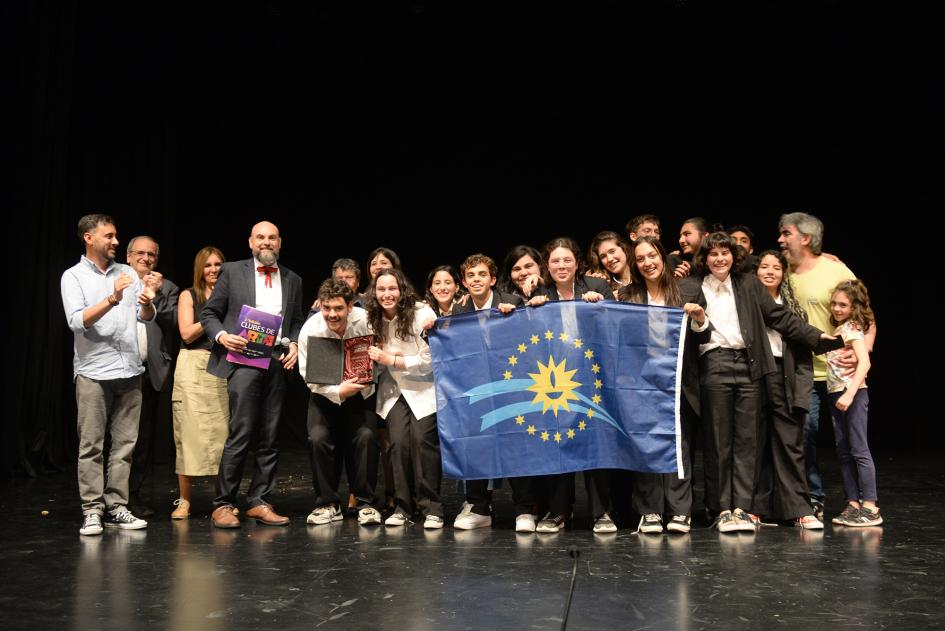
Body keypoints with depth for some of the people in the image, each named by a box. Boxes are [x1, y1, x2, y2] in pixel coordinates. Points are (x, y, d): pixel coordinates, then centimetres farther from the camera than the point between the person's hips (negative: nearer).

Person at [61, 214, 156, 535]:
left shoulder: (128, 273, 12)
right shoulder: (73, 276, 1)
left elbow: (146, 317, 8)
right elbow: (77, 321, -11)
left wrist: (146, 301, -14)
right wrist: (112, 299, -23)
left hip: (130, 370, 4)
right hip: (93, 372, -4)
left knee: (124, 444, 5)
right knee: (91, 446, -1)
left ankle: (116, 507, 12)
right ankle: (92, 511, 5)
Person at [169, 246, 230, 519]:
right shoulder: (189, 296, 8)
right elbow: (187, 333, -3)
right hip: (193, 367, -1)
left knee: (222, 433, -2)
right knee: (190, 433, -3)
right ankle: (184, 500, 3)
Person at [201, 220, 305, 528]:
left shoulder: (292, 280, 16)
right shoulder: (232, 272, 7)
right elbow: (209, 313, 7)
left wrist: (294, 344, 0)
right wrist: (222, 336, -11)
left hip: (277, 361, 4)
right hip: (243, 359, -4)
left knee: (270, 437, 5)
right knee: (240, 433, -10)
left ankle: (259, 502, 14)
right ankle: (223, 504, 0)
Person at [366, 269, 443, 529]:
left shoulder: (421, 313, -13)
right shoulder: (374, 319, 1)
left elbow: (428, 361, -14)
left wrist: (390, 359, -17)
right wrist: (374, 357, -8)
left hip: (423, 389, -3)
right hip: (394, 390, 3)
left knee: (422, 439, -18)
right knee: (399, 442, -13)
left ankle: (432, 508, -6)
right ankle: (402, 507, 1)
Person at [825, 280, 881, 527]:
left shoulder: (853, 328, -9)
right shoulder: (838, 330, 15)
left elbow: (864, 363, -20)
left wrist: (849, 394, -27)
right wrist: (840, 395, 5)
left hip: (853, 394, -8)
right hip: (836, 395, 9)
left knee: (859, 450, -6)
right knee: (843, 452, 9)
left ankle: (870, 507, -3)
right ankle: (853, 504, 14)